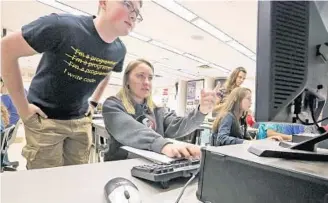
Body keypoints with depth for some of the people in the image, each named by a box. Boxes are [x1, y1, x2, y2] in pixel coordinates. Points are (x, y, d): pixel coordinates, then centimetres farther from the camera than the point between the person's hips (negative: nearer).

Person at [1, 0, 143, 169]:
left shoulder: (119, 50, -4)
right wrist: (22, 106, -15)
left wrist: (93, 102, 9)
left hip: (81, 121, 5)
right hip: (44, 118, -4)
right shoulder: (63, 26, -23)